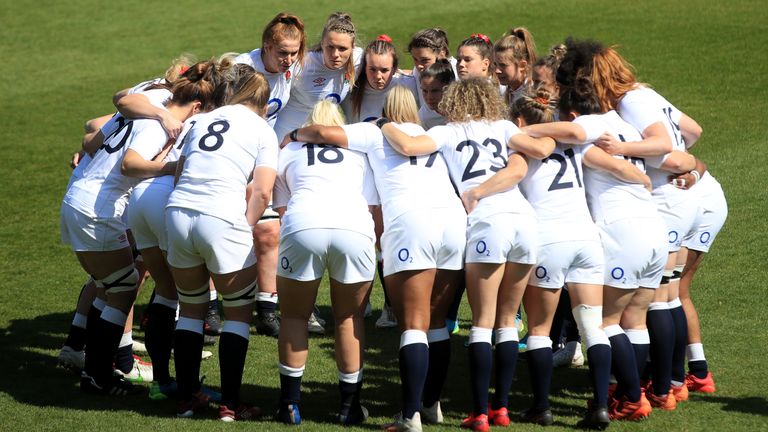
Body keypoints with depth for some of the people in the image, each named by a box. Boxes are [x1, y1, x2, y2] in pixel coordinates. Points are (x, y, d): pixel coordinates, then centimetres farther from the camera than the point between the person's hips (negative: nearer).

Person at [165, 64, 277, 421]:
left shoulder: (202, 121, 22)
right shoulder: (263, 131, 9)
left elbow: (179, 174, 18)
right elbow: (262, 193, -3)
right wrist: (244, 230, 5)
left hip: (177, 212, 4)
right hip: (221, 219, -4)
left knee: (191, 308, 20)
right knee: (238, 312, 11)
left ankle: (187, 397, 21)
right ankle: (230, 404, 8)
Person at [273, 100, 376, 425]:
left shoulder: (288, 152, 30)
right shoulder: (358, 151, 32)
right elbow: (373, 205, 21)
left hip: (303, 227, -1)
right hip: (356, 228, 1)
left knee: (295, 316, 18)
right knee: (349, 317, 19)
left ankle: (290, 405, 15)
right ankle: (350, 405, 19)